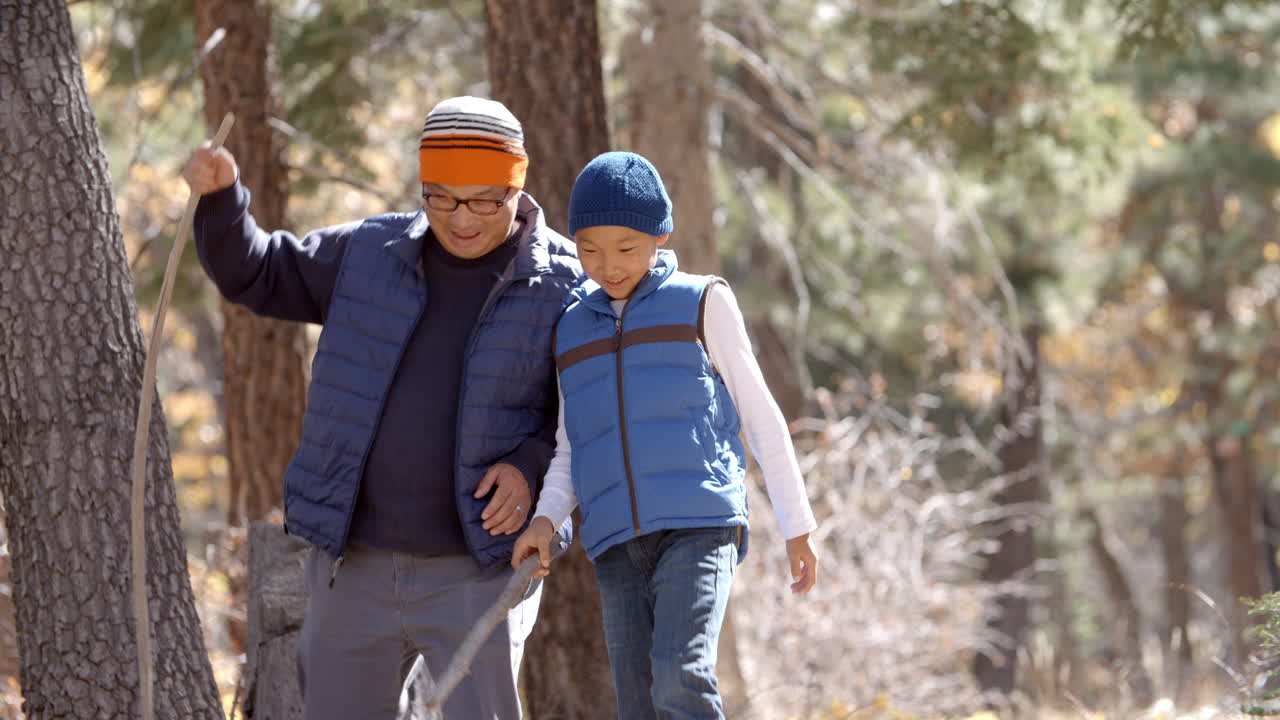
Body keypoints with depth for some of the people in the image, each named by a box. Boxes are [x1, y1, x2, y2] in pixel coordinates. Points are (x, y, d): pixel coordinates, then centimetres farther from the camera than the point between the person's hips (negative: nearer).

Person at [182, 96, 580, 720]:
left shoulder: (562, 289, -5)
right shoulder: (368, 255, 5)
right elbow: (257, 274, 14)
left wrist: (531, 465, -15)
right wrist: (219, 196, -4)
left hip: (478, 571, -4)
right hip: (356, 567, 4)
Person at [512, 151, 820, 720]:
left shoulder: (701, 304, 7)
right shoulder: (573, 330, 18)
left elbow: (760, 415, 11)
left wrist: (797, 526, 10)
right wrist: (545, 519, 0)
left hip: (699, 526, -4)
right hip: (617, 545, 4)